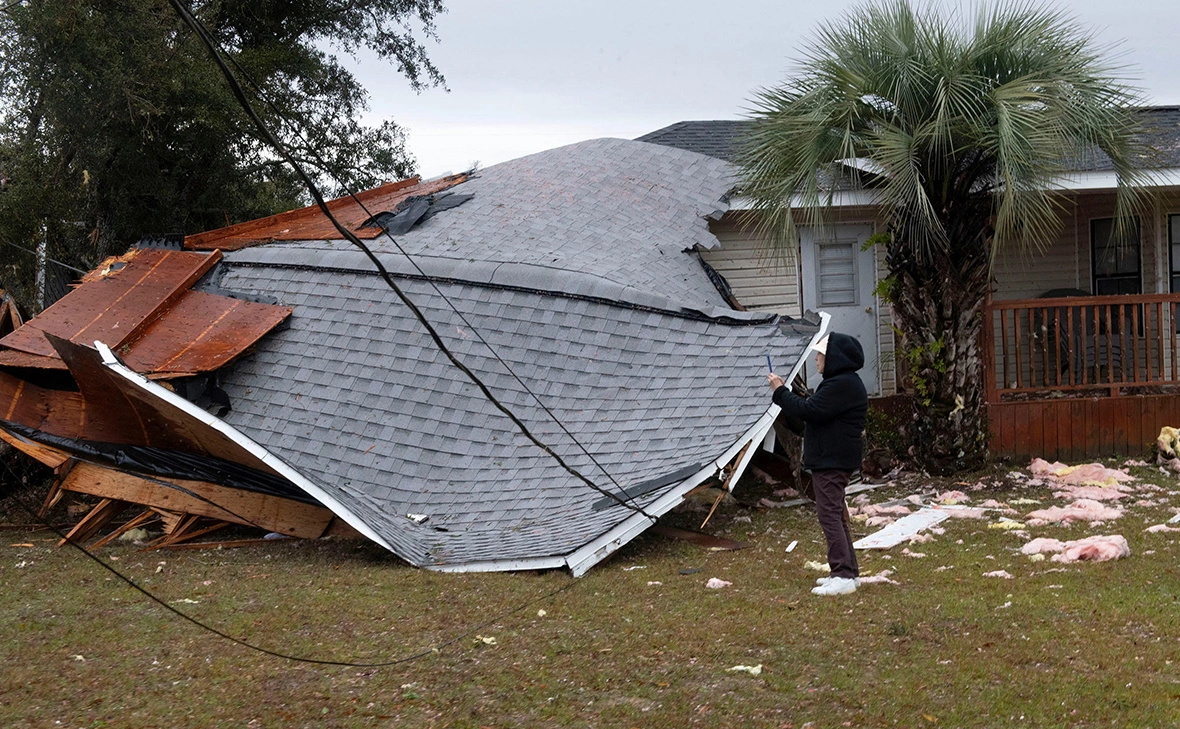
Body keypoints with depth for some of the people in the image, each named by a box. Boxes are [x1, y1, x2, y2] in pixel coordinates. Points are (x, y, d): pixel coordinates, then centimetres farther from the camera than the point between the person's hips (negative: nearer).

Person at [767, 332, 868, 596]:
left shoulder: (841, 385, -20)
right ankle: (848, 571, 23)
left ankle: (844, 576, -12)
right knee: (836, 515, 16)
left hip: (833, 461, -12)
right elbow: (814, 410, 17)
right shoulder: (842, 382, 18)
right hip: (831, 458, 12)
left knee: (829, 515, -11)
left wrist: (780, 391, -15)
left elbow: (809, 410, -24)